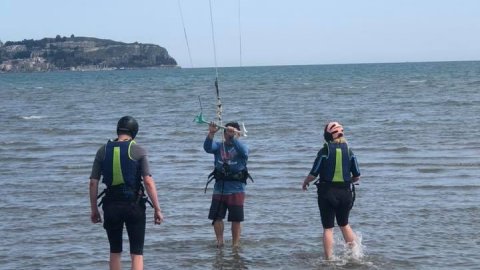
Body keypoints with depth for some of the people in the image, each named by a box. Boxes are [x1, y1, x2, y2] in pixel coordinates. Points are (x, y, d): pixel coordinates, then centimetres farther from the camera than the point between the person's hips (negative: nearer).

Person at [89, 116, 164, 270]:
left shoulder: (103, 151, 3)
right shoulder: (138, 151, -5)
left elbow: (93, 183, 1)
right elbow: (148, 182, -12)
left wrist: (94, 209, 10)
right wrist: (157, 209, -8)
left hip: (111, 205, 3)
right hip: (134, 205, -2)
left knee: (115, 251, 16)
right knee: (137, 253, 3)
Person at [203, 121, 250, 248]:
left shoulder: (241, 147, 0)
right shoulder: (218, 146, 6)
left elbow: (243, 151, -24)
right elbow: (207, 148, -14)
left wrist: (233, 137, -36)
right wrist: (211, 134, -32)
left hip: (236, 190, -2)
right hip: (219, 188, 2)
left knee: (236, 219, 2)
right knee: (216, 217, 0)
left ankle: (235, 244, 14)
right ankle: (219, 241, 15)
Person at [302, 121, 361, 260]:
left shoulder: (324, 151, -10)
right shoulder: (349, 151, 1)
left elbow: (313, 174, -9)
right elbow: (357, 176, 4)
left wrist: (305, 183, 10)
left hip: (327, 192, -3)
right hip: (345, 193, 3)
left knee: (328, 228, 4)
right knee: (344, 224, 22)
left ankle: (329, 260, 2)